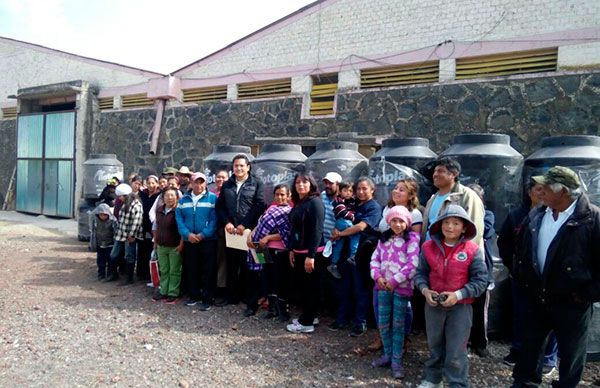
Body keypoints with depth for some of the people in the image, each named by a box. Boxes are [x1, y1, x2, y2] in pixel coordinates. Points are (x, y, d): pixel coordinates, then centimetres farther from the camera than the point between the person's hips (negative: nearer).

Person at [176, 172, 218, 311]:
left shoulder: (212, 198, -2)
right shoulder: (184, 199, 10)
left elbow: (214, 219, -10)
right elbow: (179, 218, 2)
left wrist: (203, 234, -18)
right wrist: (187, 234, -12)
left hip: (208, 241, -4)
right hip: (189, 241, 4)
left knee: (208, 270, -1)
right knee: (191, 270, 11)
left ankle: (208, 299, 8)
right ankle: (194, 295, 25)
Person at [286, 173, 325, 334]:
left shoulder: (315, 202, -14)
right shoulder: (298, 203, 12)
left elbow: (317, 231, -19)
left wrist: (311, 256, -22)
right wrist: (292, 250, 13)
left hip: (312, 253, -8)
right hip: (298, 252, 8)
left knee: (310, 286, 2)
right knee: (302, 285, 14)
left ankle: (307, 323, 10)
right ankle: (307, 316, 28)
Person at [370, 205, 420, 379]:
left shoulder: (412, 239, -7)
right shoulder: (384, 238, 12)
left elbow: (412, 264, -14)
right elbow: (375, 258, 11)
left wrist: (395, 281, -15)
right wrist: (378, 276, -6)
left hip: (401, 287, -5)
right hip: (383, 286, 5)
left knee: (398, 324, 4)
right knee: (383, 323, 11)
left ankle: (396, 361, 14)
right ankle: (387, 355, 28)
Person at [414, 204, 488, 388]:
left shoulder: (473, 250, -12)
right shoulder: (428, 247, -4)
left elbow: (481, 280, -10)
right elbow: (420, 273, 4)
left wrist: (458, 294, -19)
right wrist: (425, 290, -14)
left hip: (460, 307, -3)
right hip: (433, 305, 3)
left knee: (456, 352, 3)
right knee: (434, 346, 20)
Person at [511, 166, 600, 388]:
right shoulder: (536, 216, 3)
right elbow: (521, 249, 15)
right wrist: (522, 278, 9)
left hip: (571, 303, -5)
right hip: (537, 299, 5)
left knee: (571, 355, 14)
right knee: (529, 347, 18)